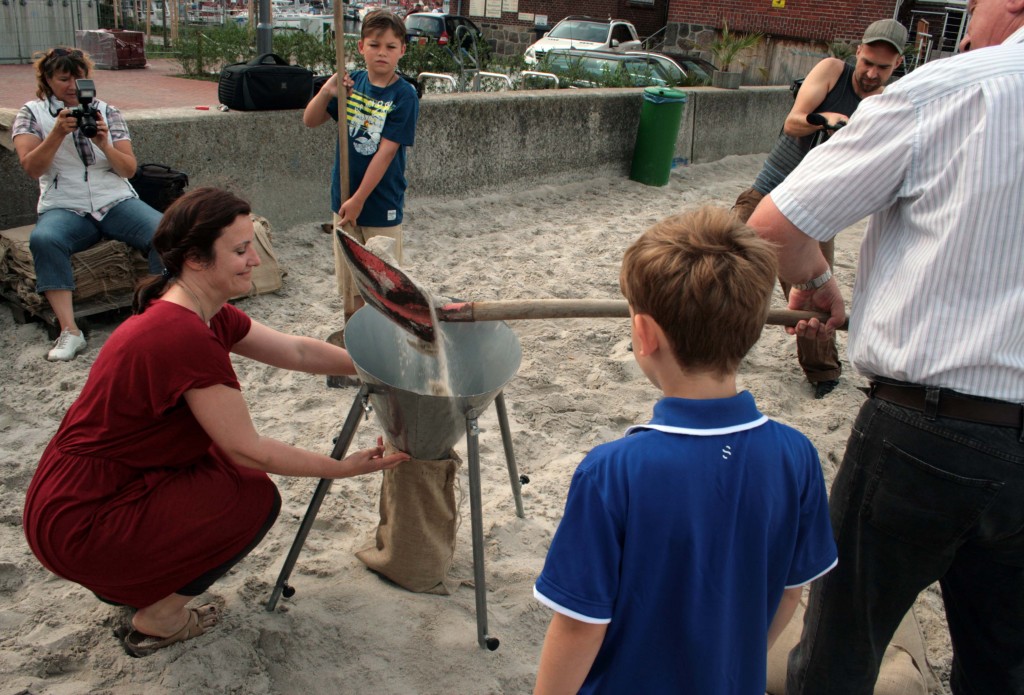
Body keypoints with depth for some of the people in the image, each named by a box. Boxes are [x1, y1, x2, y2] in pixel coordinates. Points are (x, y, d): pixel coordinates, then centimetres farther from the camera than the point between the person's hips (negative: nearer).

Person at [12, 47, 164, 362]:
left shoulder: (107, 112, 12)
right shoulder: (32, 113, 8)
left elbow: (129, 169, 5)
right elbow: (31, 167, -6)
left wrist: (105, 145, -15)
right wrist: (58, 132, -21)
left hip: (117, 202, 2)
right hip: (64, 208, -1)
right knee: (43, 239, -36)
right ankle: (69, 331, -36)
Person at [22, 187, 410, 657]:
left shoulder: (204, 314, 2)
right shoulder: (186, 337, -27)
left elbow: (297, 352, 7)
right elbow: (247, 449, -20)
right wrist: (343, 469, -12)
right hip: (76, 526, -9)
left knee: (233, 464, 14)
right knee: (256, 497, -4)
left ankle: (126, 580, 21)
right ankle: (157, 617, 9)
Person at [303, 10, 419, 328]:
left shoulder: (404, 95, -12)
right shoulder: (351, 83, 2)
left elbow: (386, 151, -17)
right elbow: (310, 121, 5)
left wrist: (359, 200, -18)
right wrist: (327, 91, -15)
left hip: (382, 205, -5)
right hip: (344, 200, 5)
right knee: (349, 284, 16)